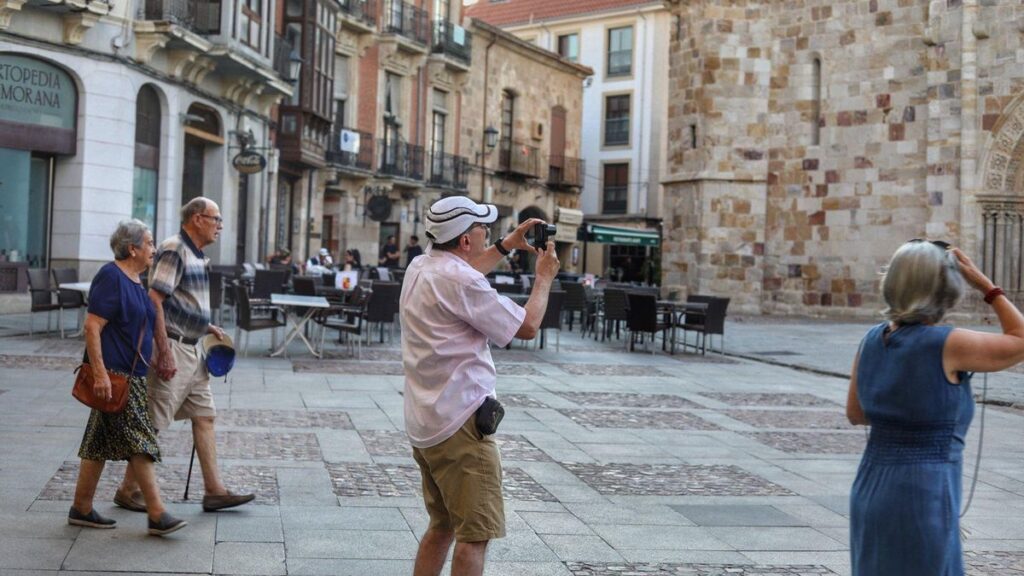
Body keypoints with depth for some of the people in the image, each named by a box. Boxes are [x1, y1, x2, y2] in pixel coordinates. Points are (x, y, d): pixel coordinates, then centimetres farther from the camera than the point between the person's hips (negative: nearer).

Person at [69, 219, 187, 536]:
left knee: (100, 444, 13)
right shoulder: (111, 278, -14)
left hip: (130, 374, 10)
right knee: (140, 441, -9)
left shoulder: (135, 280, 16)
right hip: (114, 374, -10)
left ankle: (82, 509, 19)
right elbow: (92, 326, -19)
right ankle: (157, 515, -6)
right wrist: (99, 372, -25)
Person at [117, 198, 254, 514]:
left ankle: (214, 491, 12)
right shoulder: (173, 250, -15)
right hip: (172, 348, -10)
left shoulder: (196, 254, 15)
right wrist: (164, 351, -25)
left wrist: (207, 327, 15)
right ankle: (128, 490, 9)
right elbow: (154, 301, -22)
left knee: (205, 416, 9)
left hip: (192, 350, 10)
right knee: (152, 423, -2)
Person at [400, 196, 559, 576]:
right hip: (460, 423, -10)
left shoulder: (420, 268, 8)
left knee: (442, 525, 20)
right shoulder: (461, 282, -19)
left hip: (424, 424, 10)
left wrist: (506, 245, 28)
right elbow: (527, 327, -11)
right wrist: (544, 278, 4)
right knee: (476, 534, -6)